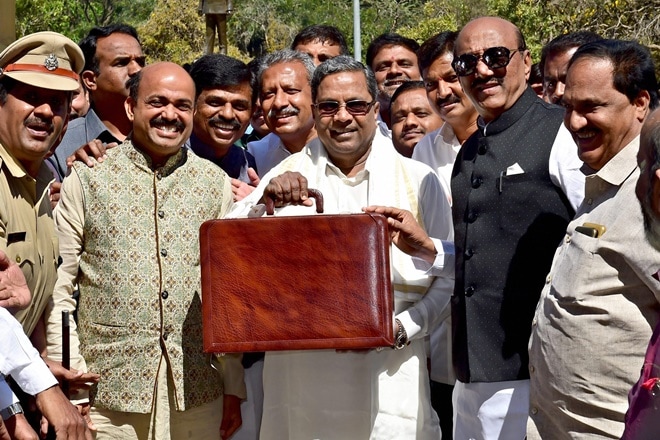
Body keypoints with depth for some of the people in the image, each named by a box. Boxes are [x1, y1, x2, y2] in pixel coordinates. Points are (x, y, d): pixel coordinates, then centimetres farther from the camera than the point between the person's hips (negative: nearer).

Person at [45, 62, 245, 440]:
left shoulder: (216, 183, 7)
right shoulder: (87, 179, -1)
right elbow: (58, 288, -1)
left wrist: (234, 388, 6)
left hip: (198, 393, 2)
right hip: (106, 393, -2)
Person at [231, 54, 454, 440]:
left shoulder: (419, 180, 2)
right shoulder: (288, 175, 5)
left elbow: (449, 276, 3)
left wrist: (402, 327, -12)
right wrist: (265, 200, -19)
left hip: (389, 376, -1)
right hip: (300, 378, 1)